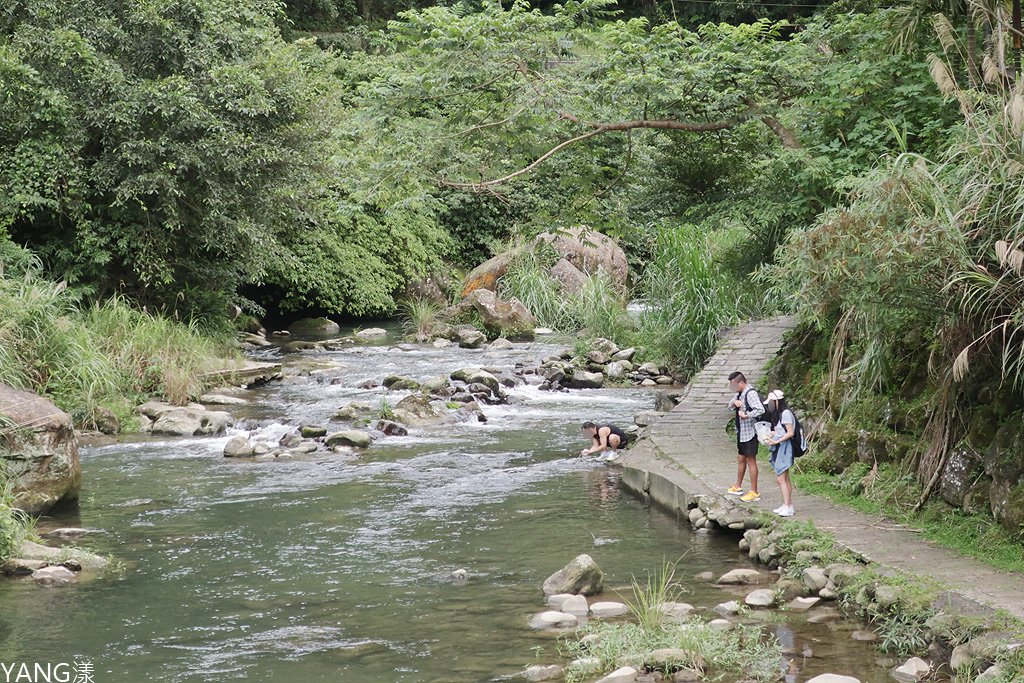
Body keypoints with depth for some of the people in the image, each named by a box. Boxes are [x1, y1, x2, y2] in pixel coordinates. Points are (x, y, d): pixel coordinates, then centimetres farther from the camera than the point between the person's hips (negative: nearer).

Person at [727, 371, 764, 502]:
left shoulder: (751, 393, -20)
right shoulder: (740, 393, 10)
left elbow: (760, 410, -31)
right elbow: (730, 406, 16)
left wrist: (746, 415, -26)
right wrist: (734, 402, -5)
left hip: (750, 433, -10)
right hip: (741, 432, 10)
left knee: (751, 461, -3)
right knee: (741, 459, 20)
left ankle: (754, 492, 3)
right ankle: (738, 487, 34)